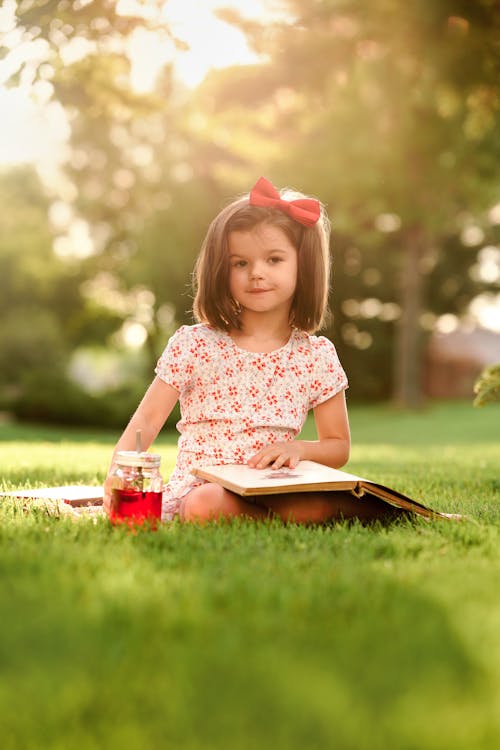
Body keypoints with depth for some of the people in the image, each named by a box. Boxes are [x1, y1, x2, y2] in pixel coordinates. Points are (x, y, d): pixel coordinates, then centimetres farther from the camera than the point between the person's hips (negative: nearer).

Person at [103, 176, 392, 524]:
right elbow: (147, 421, -3)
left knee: (322, 505, -35)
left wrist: (298, 449, -10)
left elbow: (339, 447, 13)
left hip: (275, 488, -1)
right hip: (202, 484, 1)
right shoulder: (193, 345, 0)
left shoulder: (317, 356, 5)